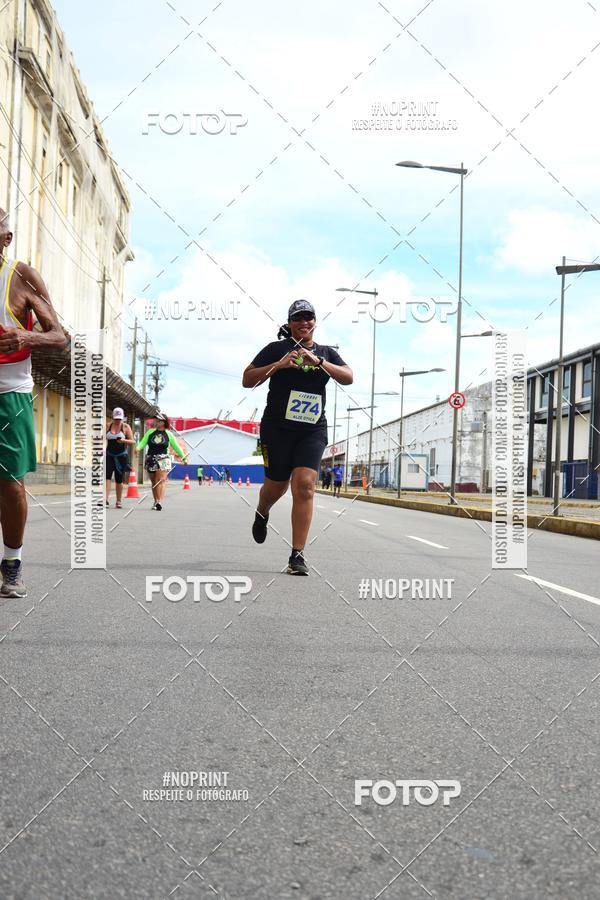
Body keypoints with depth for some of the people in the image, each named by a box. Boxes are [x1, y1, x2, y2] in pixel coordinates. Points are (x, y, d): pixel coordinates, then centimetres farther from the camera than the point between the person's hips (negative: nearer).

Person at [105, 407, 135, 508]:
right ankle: (106, 498, -18)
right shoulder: (108, 426, 5)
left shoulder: (126, 427, -1)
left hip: (121, 455, -2)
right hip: (109, 455, 2)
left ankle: (119, 501, 13)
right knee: (107, 476, -14)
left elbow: (133, 441, -4)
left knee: (119, 479, 3)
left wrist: (124, 440, -22)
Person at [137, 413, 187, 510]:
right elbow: (143, 442, 4)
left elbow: (176, 446, 13)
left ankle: (160, 501, -26)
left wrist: (183, 457, 14)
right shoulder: (150, 432, 11)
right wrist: (138, 448, -18)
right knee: (154, 482, 9)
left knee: (161, 481, -16)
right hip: (151, 459, 3)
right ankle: (155, 501, 20)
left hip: (163, 459, -3)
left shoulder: (168, 434, 7)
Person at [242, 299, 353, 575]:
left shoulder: (326, 352, 13)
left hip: (313, 430, 2)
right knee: (277, 485, 7)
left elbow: (348, 378, -3)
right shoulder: (276, 349, 4)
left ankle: (297, 555, -11)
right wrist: (278, 365, -14)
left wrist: (317, 361, -16)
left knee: (305, 485, -13)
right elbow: (247, 380, -1)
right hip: (278, 428, -1)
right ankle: (262, 513, 46)